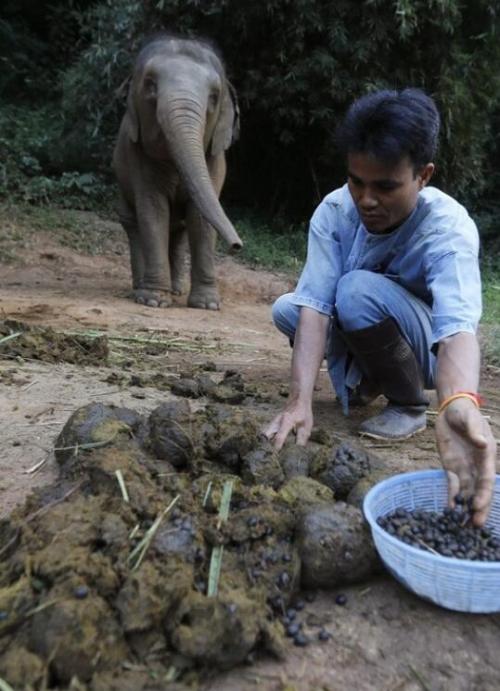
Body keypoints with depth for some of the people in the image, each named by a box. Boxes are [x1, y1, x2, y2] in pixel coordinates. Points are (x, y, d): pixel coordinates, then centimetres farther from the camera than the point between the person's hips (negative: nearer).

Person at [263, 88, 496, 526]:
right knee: (287, 308, -17)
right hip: (366, 344, 5)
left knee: (359, 290, -32)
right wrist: (300, 401, -43)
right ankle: (365, 377, 6)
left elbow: (458, 325, -46)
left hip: (428, 348, -4)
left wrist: (459, 402, -68)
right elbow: (316, 304, -30)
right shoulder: (334, 211, -20)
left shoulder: (448, 227, -31)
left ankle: (411, 404, -10)